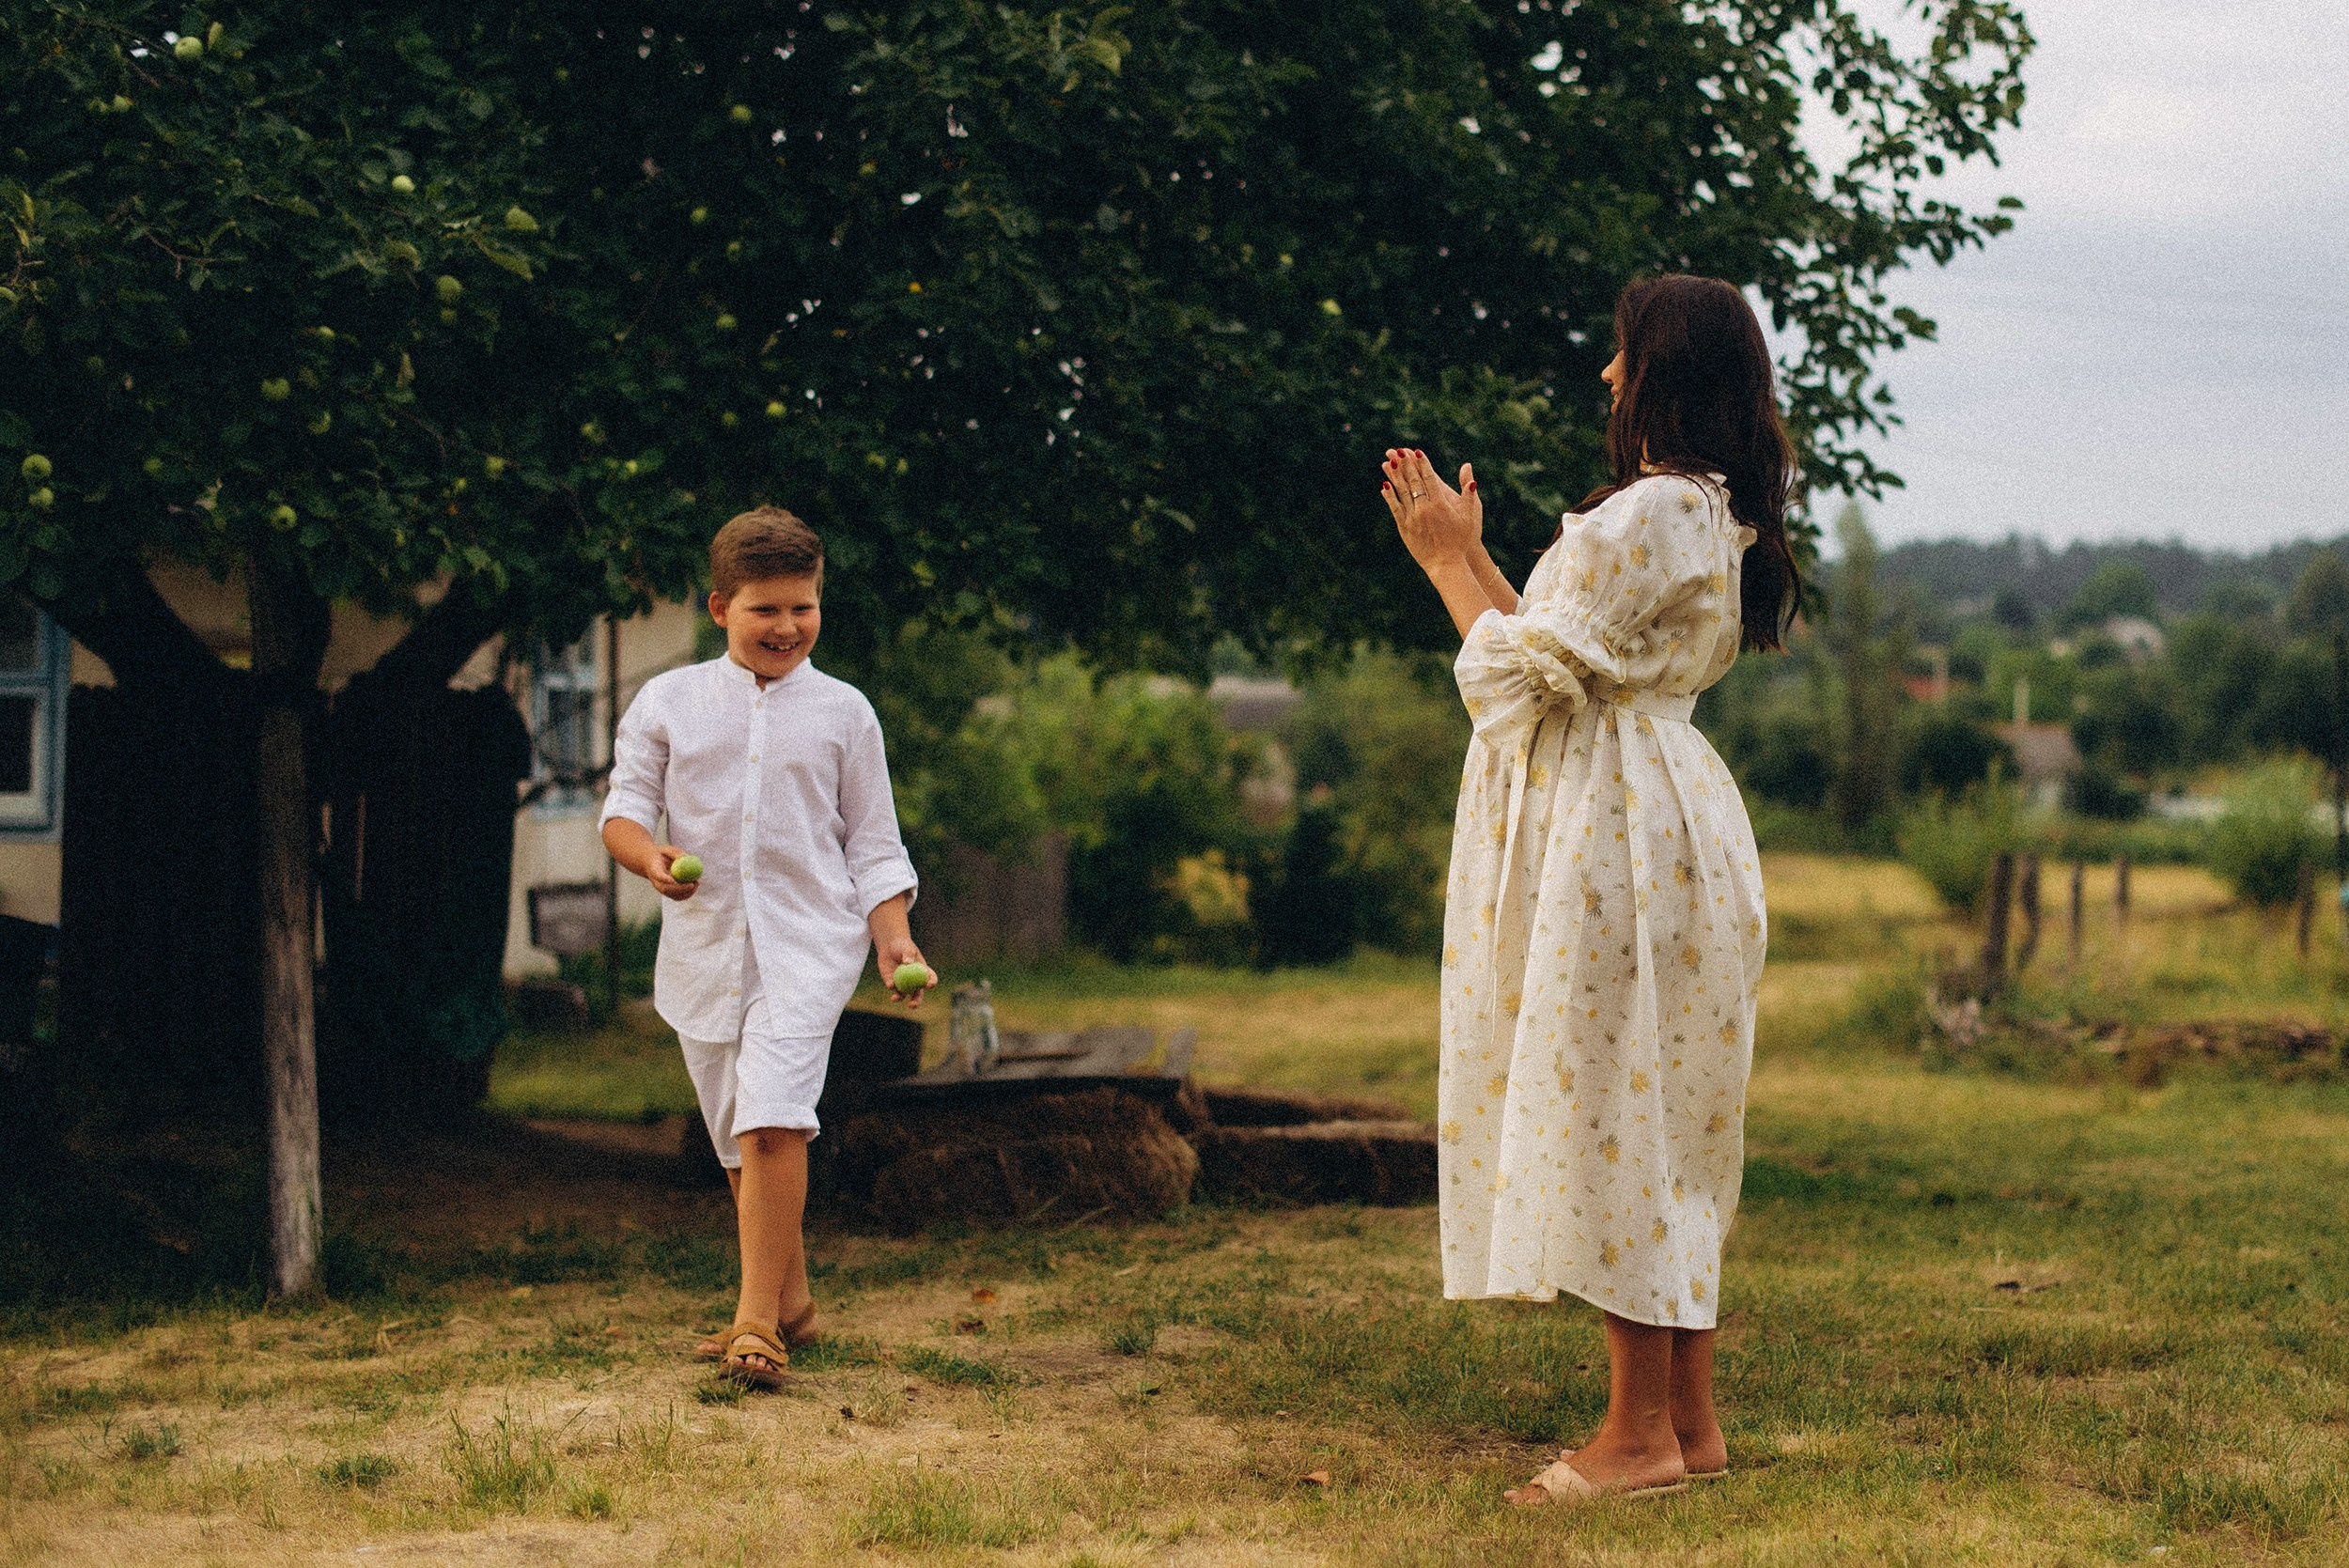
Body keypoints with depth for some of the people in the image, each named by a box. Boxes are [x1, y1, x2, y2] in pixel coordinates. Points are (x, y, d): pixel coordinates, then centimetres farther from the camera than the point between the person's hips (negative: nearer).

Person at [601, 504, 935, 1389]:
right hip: (704, 946, 3)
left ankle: (757, 1320, -19)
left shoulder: (843, 712, 6)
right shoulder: (667, 702, 6)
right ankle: (790, 1301, 28)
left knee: (773, 1119, -20)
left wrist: (895, 940, -4)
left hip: (808, 944, -3)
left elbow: (873, 844, 8)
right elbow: (624, 808, 5)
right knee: (740, 1142, 11)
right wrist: (651, 858, -18)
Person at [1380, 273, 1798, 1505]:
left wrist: (1454, 560, -4)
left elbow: (1522, 676, -16)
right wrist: (1458, 556, 19)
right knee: (1661, 1133, 12)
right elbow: (1570, 653, 18)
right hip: (1658, 815, 11)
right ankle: (1689, 1423, 16)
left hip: (1613, 839, -10)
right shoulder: (1709, 514, 16)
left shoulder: (1649, 515, -17)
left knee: (1611, 1118, -6)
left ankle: (1641, 1435, -2)